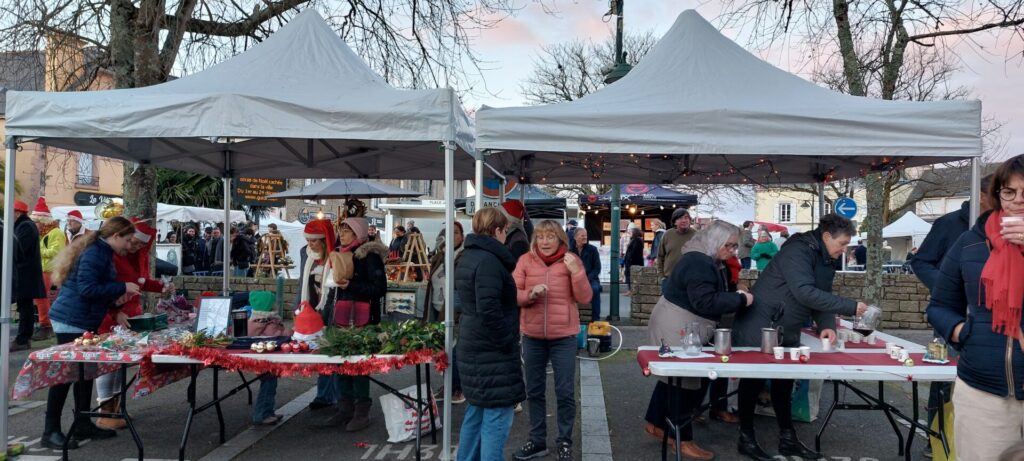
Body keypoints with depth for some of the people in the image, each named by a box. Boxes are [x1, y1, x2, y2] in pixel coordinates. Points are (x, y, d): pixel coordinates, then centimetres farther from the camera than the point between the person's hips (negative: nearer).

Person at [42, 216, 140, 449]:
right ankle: (51, 432, 3)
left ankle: (83, 424, 22)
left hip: (83, 321, 10)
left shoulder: (101, 252, 13)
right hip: (72, 321, -10)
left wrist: (114, 310, 9)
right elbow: (87, 289, -27)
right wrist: (122, 287, -21)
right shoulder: (95, 254, -18)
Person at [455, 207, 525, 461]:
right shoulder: (489, 260, -18)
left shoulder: (468, 256, 13)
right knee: (496, 416, -4)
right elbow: (488, 309, -27)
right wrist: (508, 342, -17)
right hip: (492, 352, -10)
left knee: (477, 412, 19)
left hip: (472, 347, 10)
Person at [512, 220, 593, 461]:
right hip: (532, 336, 2)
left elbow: (585, 298, -8)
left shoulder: (571, 261, -3)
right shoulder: (526, 260, 0)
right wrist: (530, 295, -22)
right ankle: (537, 440, 28)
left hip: (563, 337, -2)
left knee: (565, 392, 4)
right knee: (534, 390, 13)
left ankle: (565, 442, 21)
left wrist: (576, 271, -21)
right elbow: (512, 294, -2)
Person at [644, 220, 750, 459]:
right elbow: (705, 302, -30)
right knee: (685, 379, -4)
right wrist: (740, 300, -25)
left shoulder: (709, 261, 11)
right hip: (678, 328, -11)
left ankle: (656, 423, 30)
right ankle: (682, 440, 6)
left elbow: (715, 293, 15)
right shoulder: (698, 263, -24)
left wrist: (736, 295, 0)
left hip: (684, 327, 11)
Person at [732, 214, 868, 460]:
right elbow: (805, 293, -32)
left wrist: (827, 325, -11)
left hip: (787, 332, 9)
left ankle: (788, 439, 23)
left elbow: (821, 296, 8)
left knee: (784, 382, 13)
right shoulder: (799, 251, -22)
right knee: (753, 379, 2)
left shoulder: (825, 260, 8)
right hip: (759, 327, -9)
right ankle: (746, 439, 13)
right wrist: (850, 306, -29)